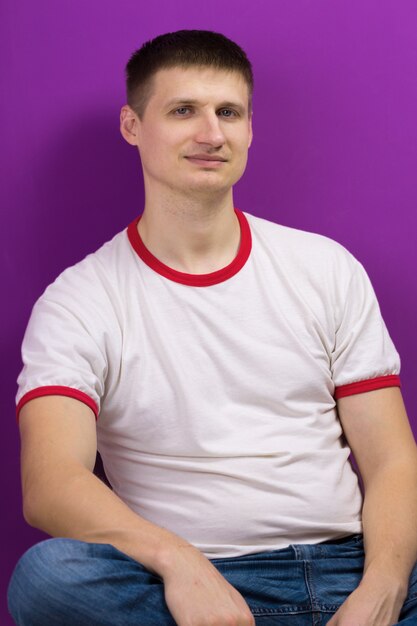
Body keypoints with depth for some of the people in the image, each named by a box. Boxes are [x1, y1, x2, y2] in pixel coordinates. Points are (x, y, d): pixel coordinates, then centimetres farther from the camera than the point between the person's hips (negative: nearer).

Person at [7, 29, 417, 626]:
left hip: (351, 569, 1)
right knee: (46, 573, -33)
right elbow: (51, 488, -13)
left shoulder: (327, 268, 12)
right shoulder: (78, 302, 3)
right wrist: (176, 558, -33)